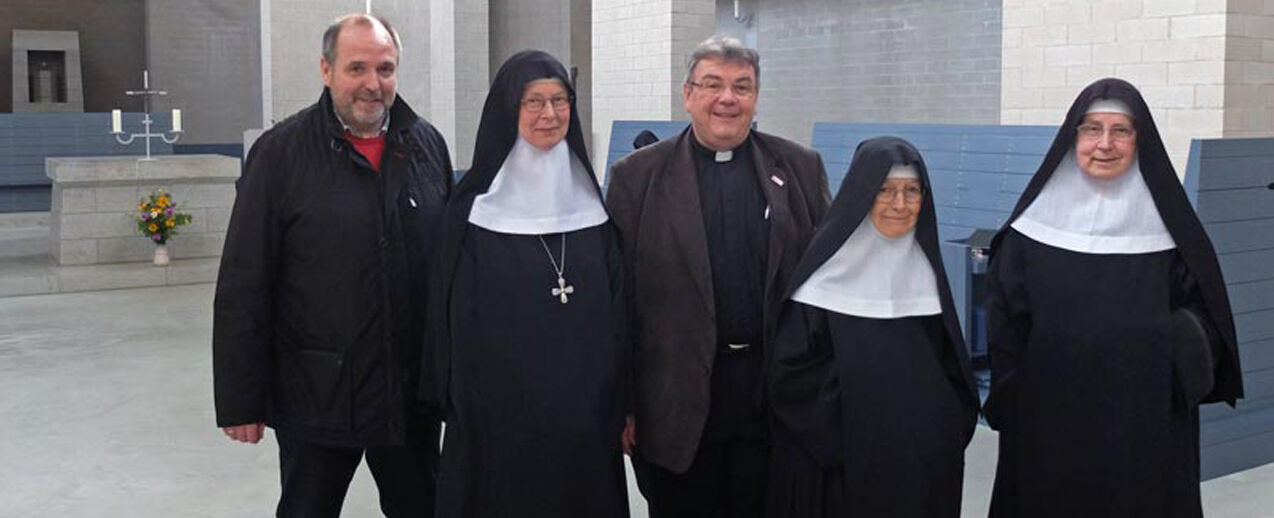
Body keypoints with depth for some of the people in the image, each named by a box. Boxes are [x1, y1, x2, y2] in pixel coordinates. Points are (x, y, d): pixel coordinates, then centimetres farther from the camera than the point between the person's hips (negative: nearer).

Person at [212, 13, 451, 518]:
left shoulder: (427, 145, 3)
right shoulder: (279, 152, -8)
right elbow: (243, 290, -8)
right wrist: (241, 400, -8)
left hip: (412, 394, 3)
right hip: (316, 397, -3)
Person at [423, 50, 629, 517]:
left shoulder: (588, 200, 6)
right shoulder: (474, 206, -4)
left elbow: (617, 309, 7)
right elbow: (454, 313, -3)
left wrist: (620, 406, 3)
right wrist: (457, 404, -7)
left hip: (586, 416, 3)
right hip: (499, 417, -3)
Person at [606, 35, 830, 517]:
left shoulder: (801, 169, 6)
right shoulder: (637, 177, 0)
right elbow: (618, 295, -2)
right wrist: (622, 405, -4)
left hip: (776, 396, 2)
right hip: (676, 402, -1)